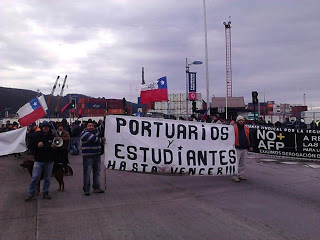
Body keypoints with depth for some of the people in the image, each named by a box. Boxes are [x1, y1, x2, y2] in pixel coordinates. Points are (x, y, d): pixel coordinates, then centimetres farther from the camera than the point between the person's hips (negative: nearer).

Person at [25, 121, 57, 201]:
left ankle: (45, 192, 23)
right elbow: (31, 145, 1)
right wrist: (37, 145, -17)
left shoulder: (52, 136, 2)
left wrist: (54, 147, -12)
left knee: (47, 178, 10)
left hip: (49, 161, 2)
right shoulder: (37, 135, 0)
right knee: (35, 177, -3)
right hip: (39, 160, -2)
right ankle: (31, 194, 10)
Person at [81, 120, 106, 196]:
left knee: (97, 172, 12)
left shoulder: (96, 131, 14)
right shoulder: (84, 133, -11)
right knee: (87, 173, -3)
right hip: (88, 156, -7)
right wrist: (102, 140, -5)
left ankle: (96, 187, 23)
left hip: (97, 156, 7)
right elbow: (94, 139, -17)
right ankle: (86, 189, 8)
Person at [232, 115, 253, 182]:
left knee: (242, 163, 12)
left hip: (244, 149, 6)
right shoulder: (234, 128, -3)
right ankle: (235, 176, -2)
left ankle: (240, 175, 22)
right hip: (237, 148, -6)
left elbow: (249, 138, 20)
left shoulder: (246, 128, 13)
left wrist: (250, 146, 13)